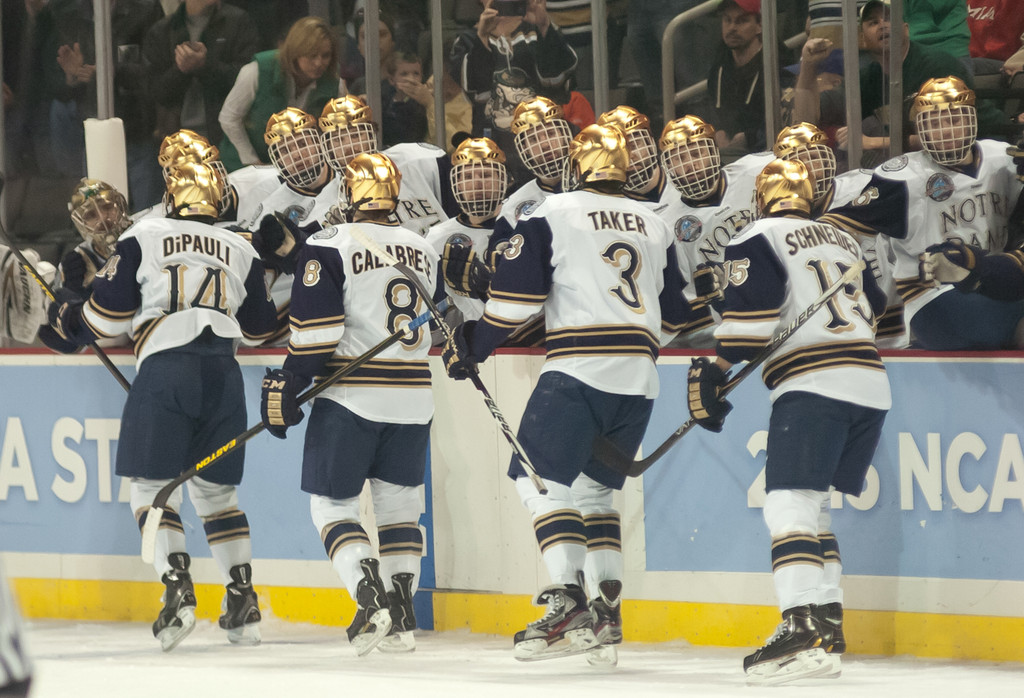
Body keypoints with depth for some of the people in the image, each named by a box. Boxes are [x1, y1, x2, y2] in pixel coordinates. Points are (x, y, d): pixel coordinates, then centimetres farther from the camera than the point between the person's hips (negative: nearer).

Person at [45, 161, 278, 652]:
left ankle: (177, 592, -14)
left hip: (165, 368, -4)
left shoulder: (142, 238, 6)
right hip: (223, 372, 4)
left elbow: (108, 313, 3)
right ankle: (243, 602, 8)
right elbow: (258, 330, 21)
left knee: (152, 484, 2)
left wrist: (69, 319, 23)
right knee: (215, 489, 14)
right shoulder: (241, 251, 17)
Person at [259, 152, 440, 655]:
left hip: (350, 397, -5)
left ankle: (370, 598, -15)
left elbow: (316, 330, -14)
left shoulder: (329, 246, -8)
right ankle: (401, 618, 6)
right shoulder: (423, 251, 11)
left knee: (332, 503, 4)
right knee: (397, 502, 14)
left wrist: (287, 389, -8)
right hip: (413, 400, 5)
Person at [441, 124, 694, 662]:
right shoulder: (654, 227, 19)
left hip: (579, 370, -6)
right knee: (592, 487, 18)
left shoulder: (553, 214, 1)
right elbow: (673, 317, 22)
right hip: (639, 378, 7)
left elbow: (516, 294, -5)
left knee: (540, 478, -6)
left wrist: (469, 346, 6)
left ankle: (568, 602, -21)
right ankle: (607, 608, 10)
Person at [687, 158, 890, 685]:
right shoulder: (845, 242, 24)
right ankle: (828, 627, 13)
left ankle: (802, 628, -32)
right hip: (871, 388, 8)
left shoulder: (757, 239, 3)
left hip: (813, 384, -8)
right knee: (812, 506, 18)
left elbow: (751, 306, -11)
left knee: (788, 504, -14)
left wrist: (718, 367, -7)